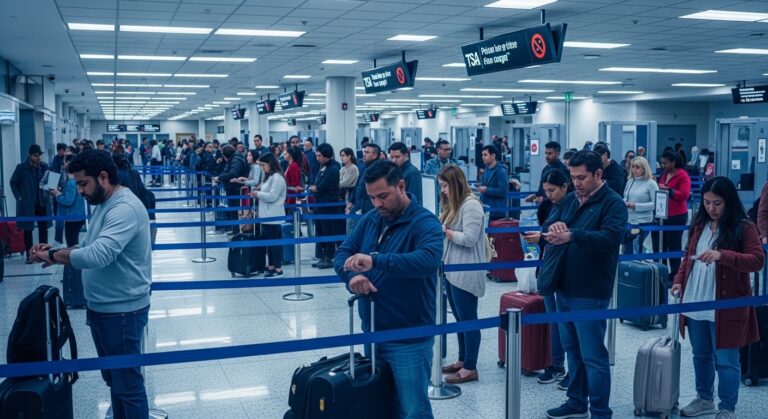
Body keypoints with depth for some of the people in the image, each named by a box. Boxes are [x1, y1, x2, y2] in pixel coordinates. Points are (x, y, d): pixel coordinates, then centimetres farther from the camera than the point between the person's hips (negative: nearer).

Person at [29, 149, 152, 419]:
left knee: (128, 384, 1)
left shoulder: (125, 209, -22)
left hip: (121, 311, -10)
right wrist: (54, 251, -3)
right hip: (101, 308, 10)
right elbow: (90, 249, 13)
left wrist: (53, 255, -19)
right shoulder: (104, 204, 11)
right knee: (113, 379, 21)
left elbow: (98, 255, -33)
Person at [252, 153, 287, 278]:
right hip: (266, 215, 10)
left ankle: (278, 269, 0)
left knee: (275, 242, -5)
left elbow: (272, 196, -20)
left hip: (273, 216, -10)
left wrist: (258, 194, -11)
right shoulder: (269, 177, 16)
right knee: (268, 241, 13)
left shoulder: (277, 178, -14)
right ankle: (271, 266, 21)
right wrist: (259, 191, 5)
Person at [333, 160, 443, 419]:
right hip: (371, 333, 7)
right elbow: (342, 254, 5)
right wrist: (352, 275, -18)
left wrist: (376, 260, -41)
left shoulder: (424, 222, -15)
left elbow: (429, 259, -34)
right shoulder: (370, 220, 6)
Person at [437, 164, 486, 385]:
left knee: (468, 319, -2)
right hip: (452, 270, 9)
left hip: (466, 273, -9)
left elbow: (469, 239, -20)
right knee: (460, 318, 16)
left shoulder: (471, 205, -15)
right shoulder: (453, 204, 15)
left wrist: (444, 231, -14)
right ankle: (463, 360, 27)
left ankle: (470, 368, 6)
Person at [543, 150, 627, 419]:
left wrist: (572, 235, -37)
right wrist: (553, 228, -16)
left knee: (593, 356, 0)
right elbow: (548, 225, 9)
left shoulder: (613, 203, -10)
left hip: (590, 295, -7)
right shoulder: (570, 200, 11)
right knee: (572, 350, 18)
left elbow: (612, 237, -25)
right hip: (564, 289, 7)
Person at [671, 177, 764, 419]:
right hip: (695, 303, 6)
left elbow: (757, 261, -18)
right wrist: (679, 280, 3)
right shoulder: (699, 224, 8)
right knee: (701, 355, 18)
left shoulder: (744, 227, -9)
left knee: (725, 360, 2)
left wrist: (722, 256, -30)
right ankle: (704, 399, 35)